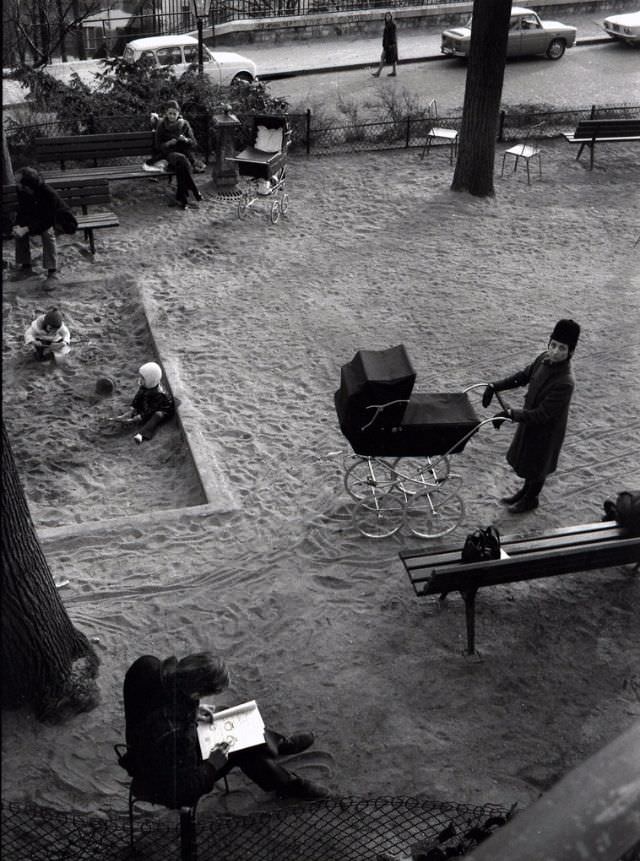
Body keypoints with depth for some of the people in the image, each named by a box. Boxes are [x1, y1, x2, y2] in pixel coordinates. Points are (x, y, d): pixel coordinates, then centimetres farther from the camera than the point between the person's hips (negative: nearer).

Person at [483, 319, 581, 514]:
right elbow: (524, 376, 4)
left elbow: (542, 415, -33)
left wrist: (510, 414, -35)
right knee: (525, 459, 27)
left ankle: (531, 499, 44)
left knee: (537, 464, 18)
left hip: (546, 429, -7)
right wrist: (494, 386, -4)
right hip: (530, 420, 7)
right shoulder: (545, 358, -13)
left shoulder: (565, 382, -36)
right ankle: (526, 490, 54)